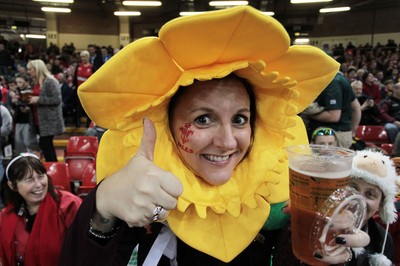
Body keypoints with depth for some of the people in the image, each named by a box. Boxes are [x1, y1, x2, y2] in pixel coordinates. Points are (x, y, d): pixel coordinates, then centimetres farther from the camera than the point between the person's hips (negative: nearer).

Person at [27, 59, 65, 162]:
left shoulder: (50, 81, -12)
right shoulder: (37, 82, 16)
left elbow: (57, 99, -19)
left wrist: (38, 99, -19)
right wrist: (29, 99, 8)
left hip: (49, 120, -9)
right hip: (40, 120, 9)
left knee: (45, 145, -8)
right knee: (46, 145, 12)